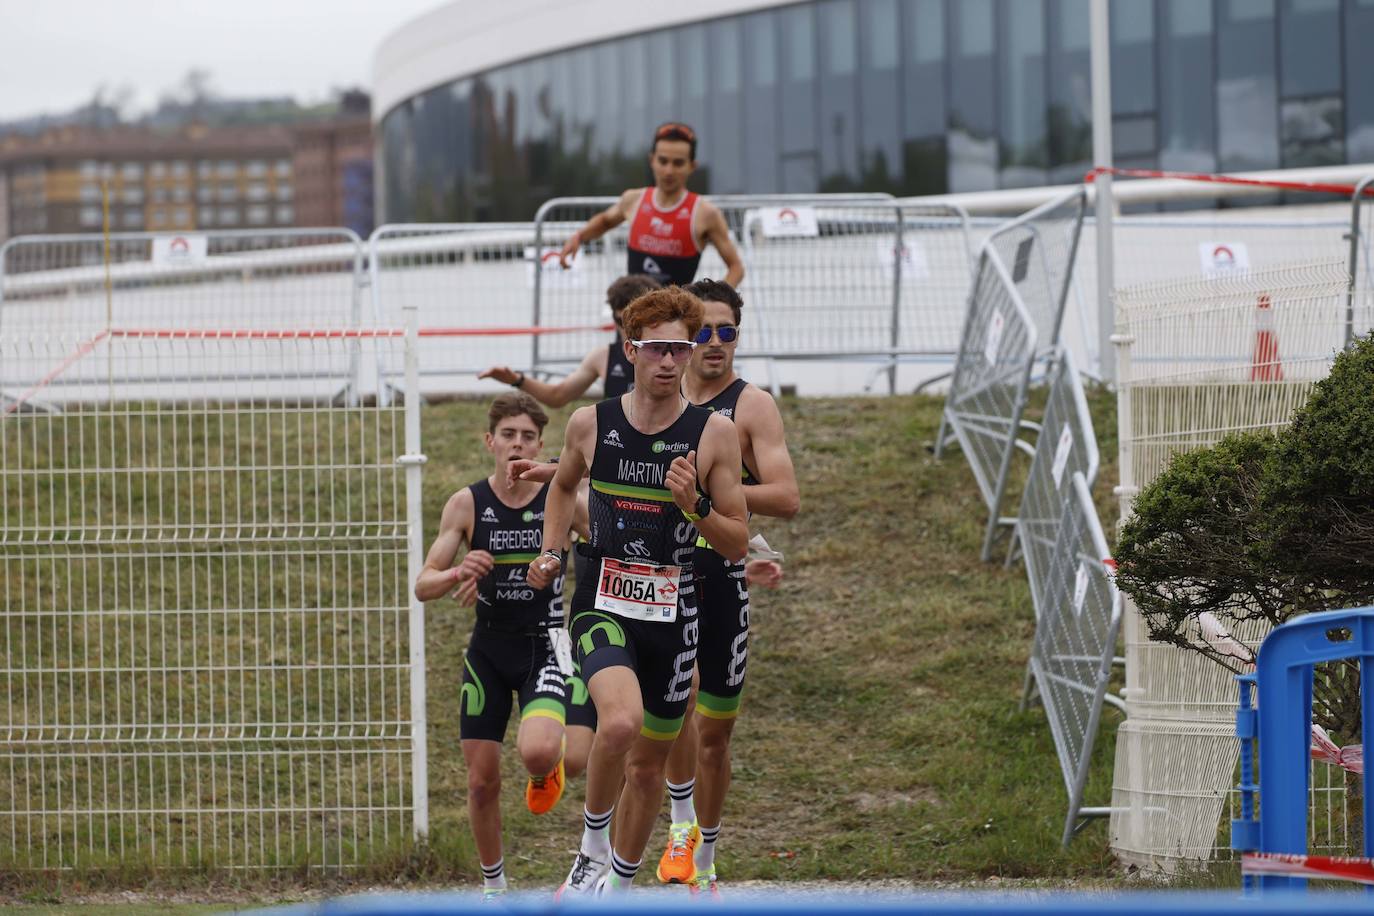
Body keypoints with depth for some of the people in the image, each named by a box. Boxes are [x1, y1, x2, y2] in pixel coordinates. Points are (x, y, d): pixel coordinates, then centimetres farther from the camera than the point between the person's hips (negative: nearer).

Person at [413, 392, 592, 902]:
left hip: (545, 644, -2)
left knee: (537, 752, -27)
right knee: (482, 780, 3)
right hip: (489, 648, 2)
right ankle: (492, 885, 25)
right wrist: (459, 574, -25)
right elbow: (422, 586, -4)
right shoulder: (467, 504, -3)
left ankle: (550, 769, 13)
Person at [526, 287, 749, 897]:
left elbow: (737, 545, 0)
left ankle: (619, 888, 34)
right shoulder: (590, 424, 0)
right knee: (621, 721, -30)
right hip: (601, 608, -1)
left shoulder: (714, 434, -3)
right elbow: (563, 484, 24)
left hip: (671, 616, 2)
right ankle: (592, 845, -7)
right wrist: (550, 555, 13)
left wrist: (694, 507, -17)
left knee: (649, 763, 13)